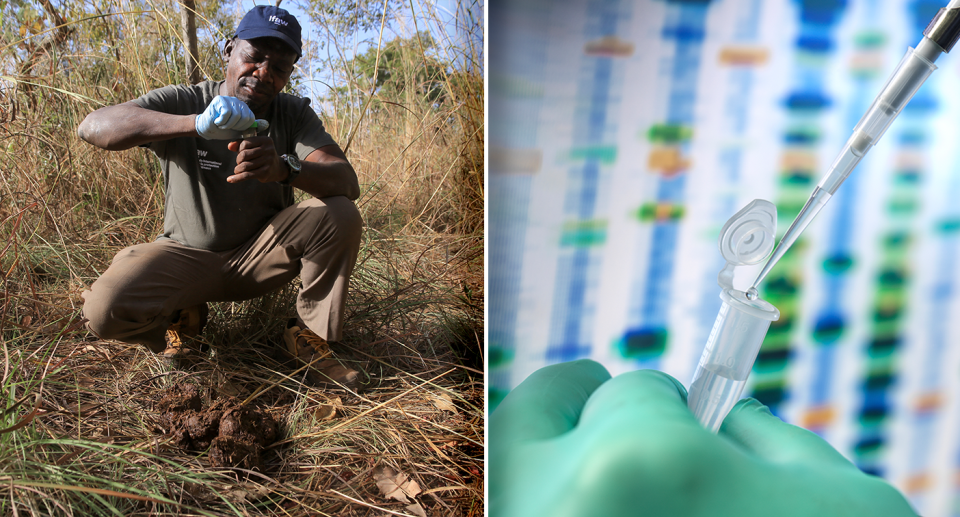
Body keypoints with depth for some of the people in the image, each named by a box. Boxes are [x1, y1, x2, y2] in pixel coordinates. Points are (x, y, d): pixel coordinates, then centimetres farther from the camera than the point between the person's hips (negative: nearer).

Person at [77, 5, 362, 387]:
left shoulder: (293, 114, -6)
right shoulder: (184, 102, -11)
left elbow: (348, 182, -20)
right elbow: (92, 126, -27)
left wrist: (284, 169, -42)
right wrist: (196, 123, -43)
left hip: (261, 255, 2)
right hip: (189, 256, -1)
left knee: (341, 215, -24)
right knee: (105, 309, -28)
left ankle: (310, 335, -5)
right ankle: (183, 315, 9)